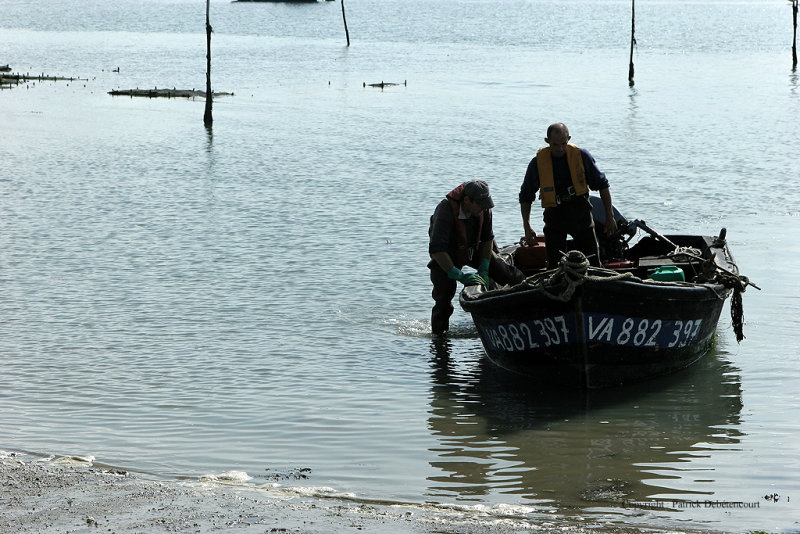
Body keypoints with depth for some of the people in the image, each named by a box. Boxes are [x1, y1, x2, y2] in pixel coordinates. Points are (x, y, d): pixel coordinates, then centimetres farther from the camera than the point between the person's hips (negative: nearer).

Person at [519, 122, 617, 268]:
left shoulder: (581, 155, -7)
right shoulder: (538, 162, -7)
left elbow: (602, 185, 4)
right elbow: (525, 197, 4)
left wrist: (610, 217, 2)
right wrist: (527, 227, -4)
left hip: (582, 216, 0)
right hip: (554, 217, 0)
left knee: (593, 267, 0)